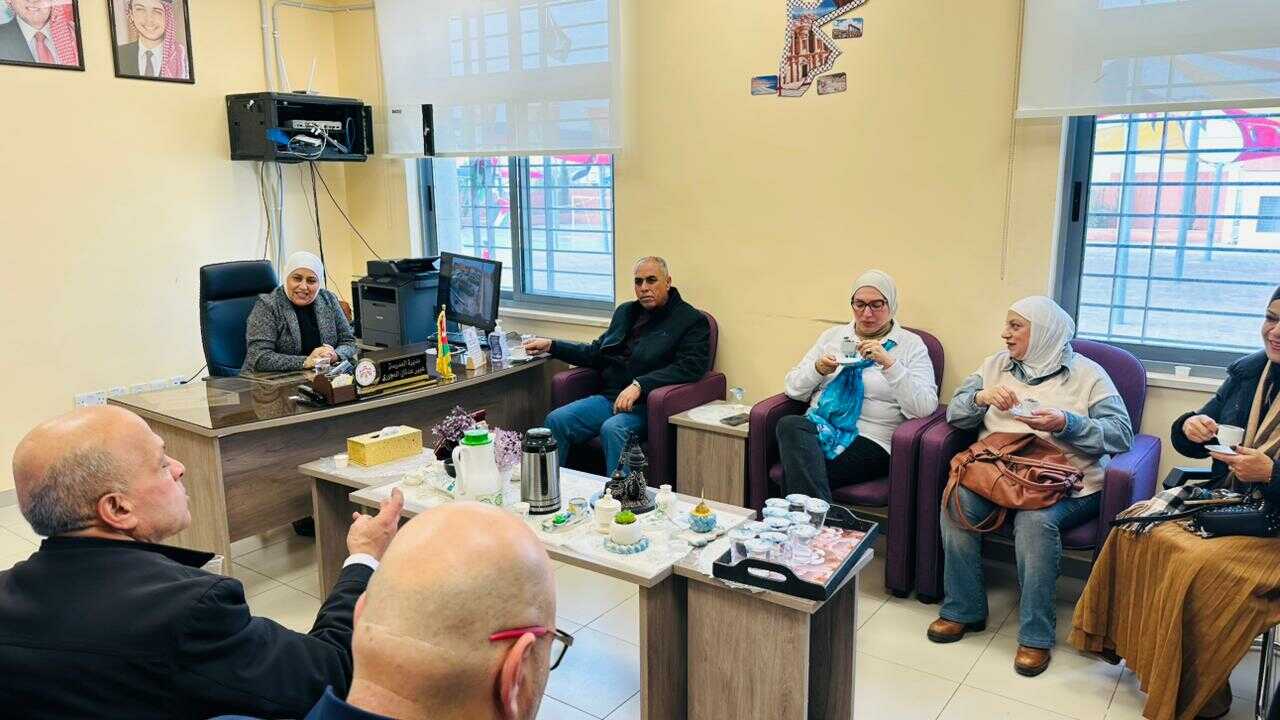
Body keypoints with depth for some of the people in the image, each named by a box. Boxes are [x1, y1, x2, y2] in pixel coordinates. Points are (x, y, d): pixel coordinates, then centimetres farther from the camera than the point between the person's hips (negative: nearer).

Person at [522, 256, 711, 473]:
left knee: (613, 429, -35)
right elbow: (596, 353, 28)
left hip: (647, 404, -6)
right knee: (556, 420, -16)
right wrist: (551, 346, 19)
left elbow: (690, 367, -14)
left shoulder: (692, 320, 1)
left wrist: (639, 385, -23)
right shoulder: (625, 311, 22)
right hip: (609, 397, 6)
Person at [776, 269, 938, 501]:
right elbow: (794, 389, 16)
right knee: (789, 425, -33)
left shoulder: (911, 345, 8)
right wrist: (817, 369, -5)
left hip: (869, 441, -4)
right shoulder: (832, 336, 19)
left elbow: (924, 408, -7)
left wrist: (889, 363, -17)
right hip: (818, 427, 5)